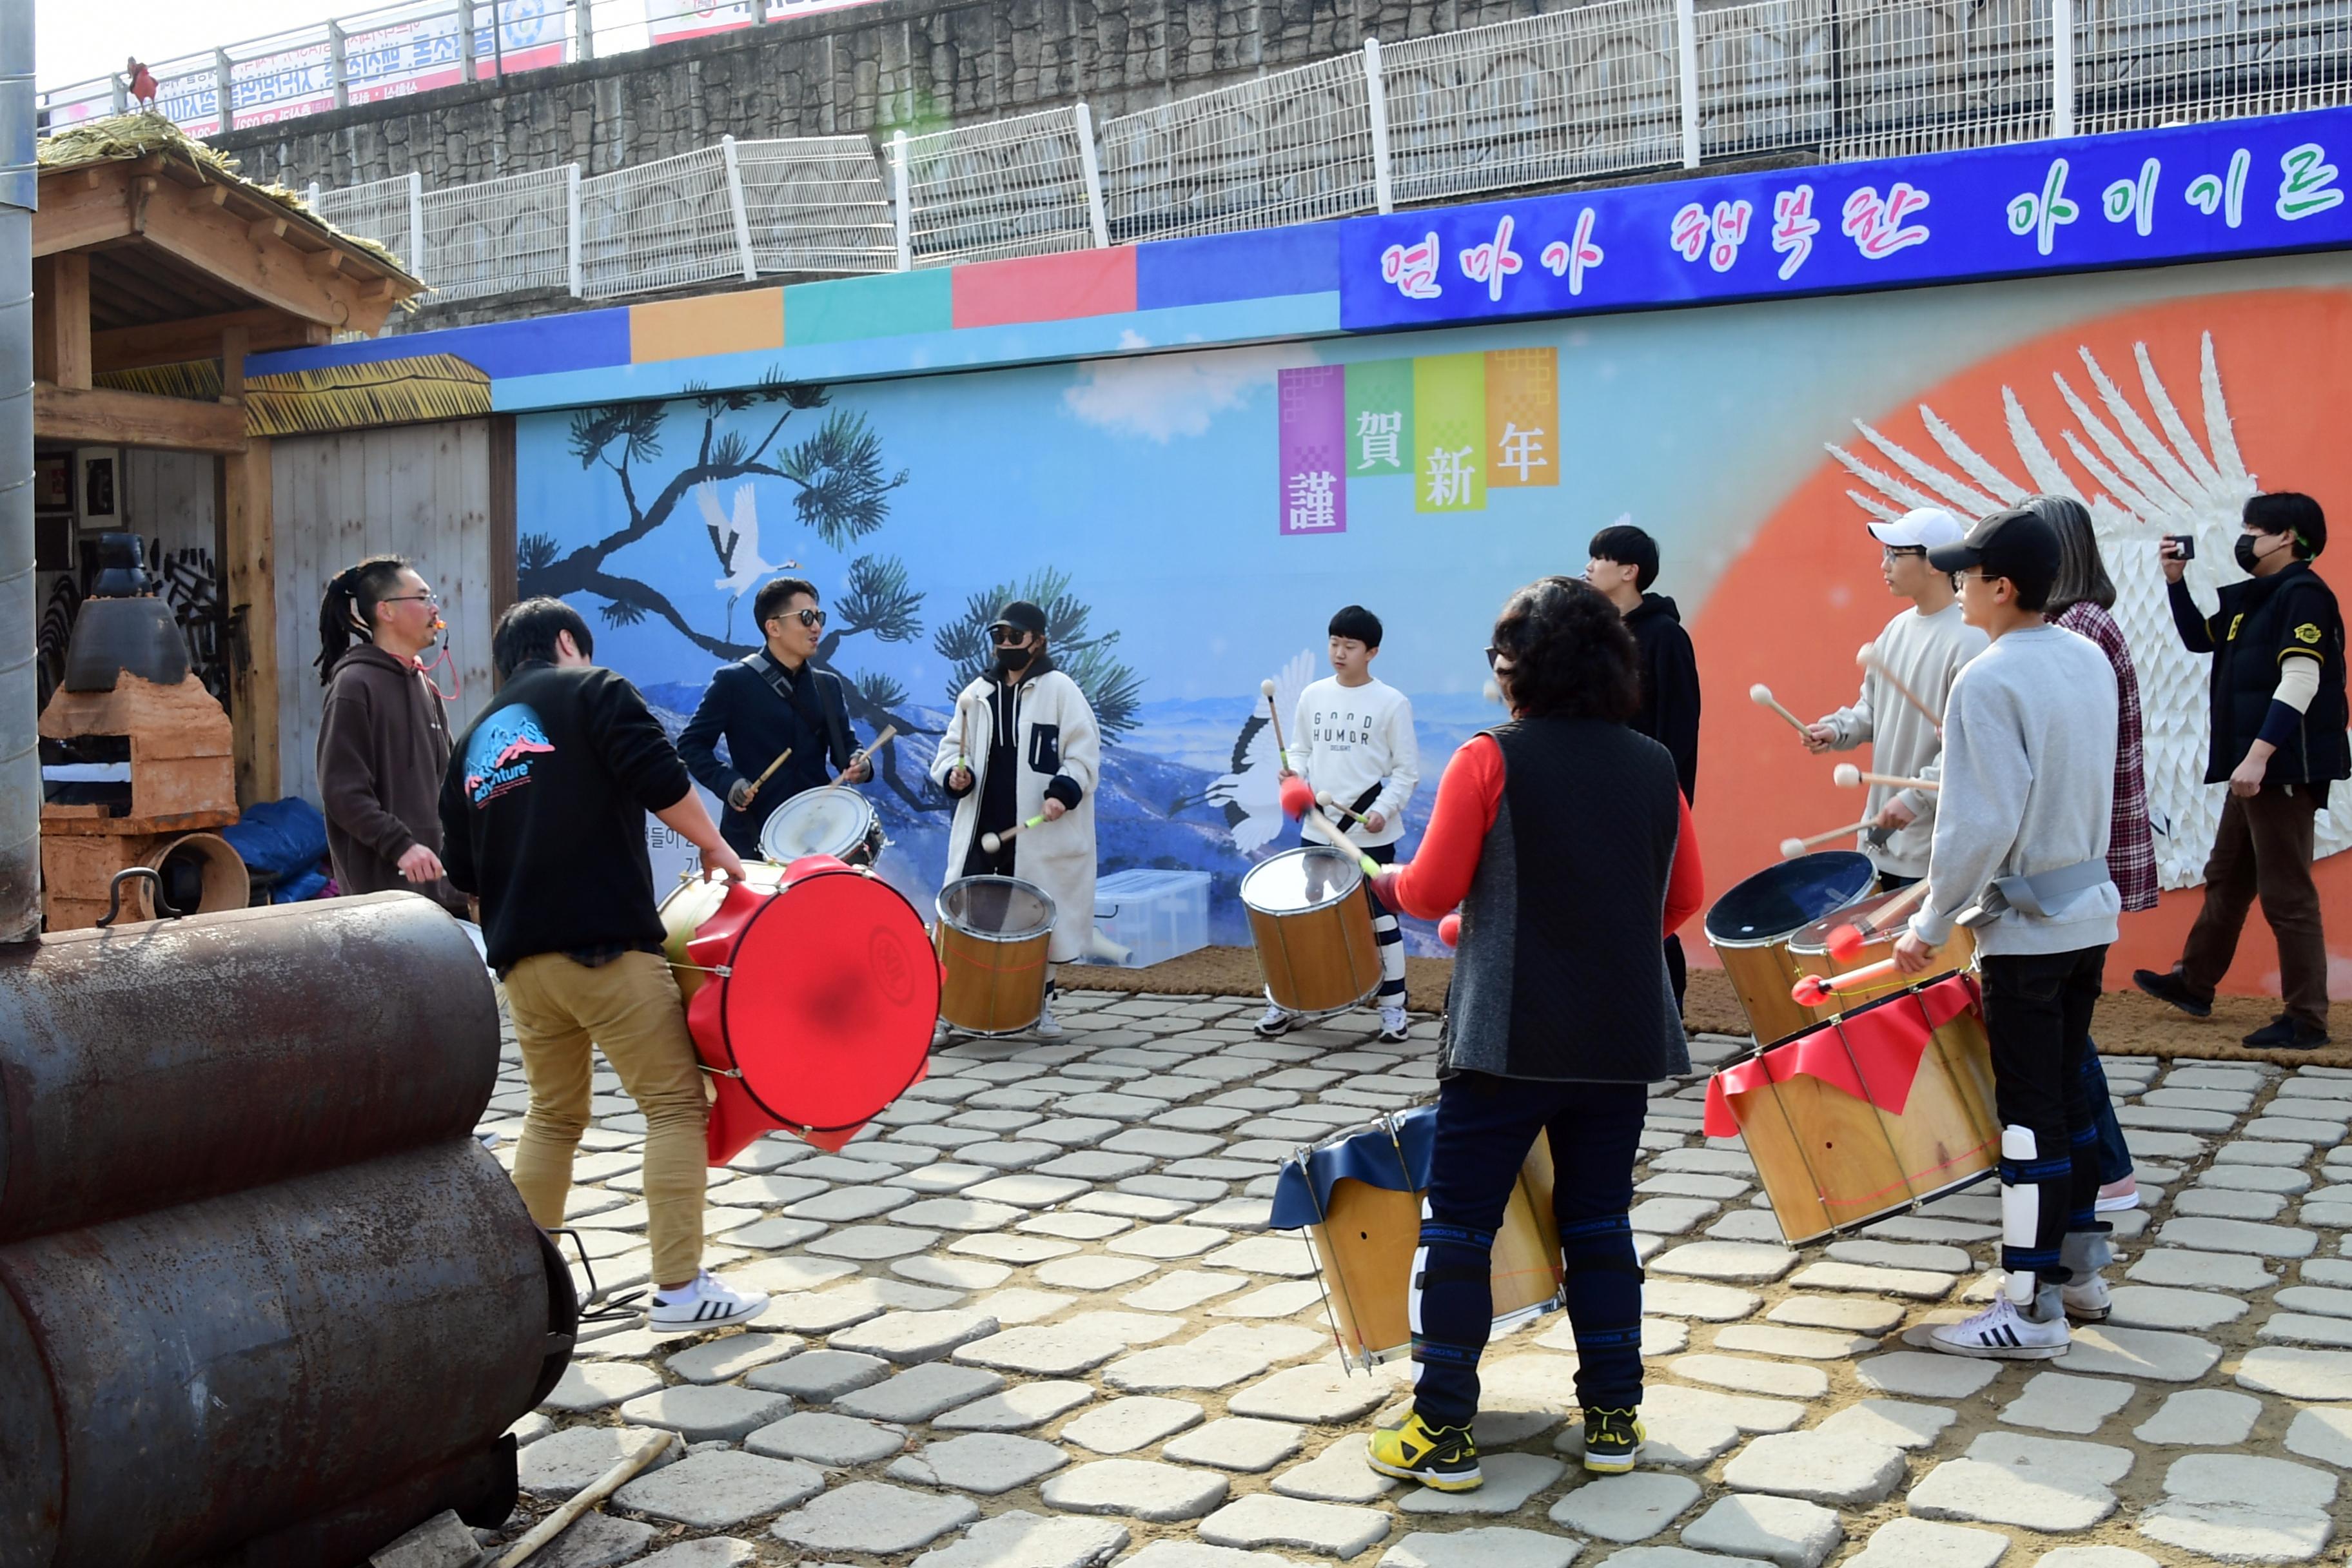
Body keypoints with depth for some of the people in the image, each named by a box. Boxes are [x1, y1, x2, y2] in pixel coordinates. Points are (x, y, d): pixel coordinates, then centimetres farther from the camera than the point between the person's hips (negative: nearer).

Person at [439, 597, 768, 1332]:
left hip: (521, 962, 7)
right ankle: (680, 1288, -4)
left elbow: (464, 873, 19)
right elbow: (660, 781, -13)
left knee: (553, 1116, 20)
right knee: (675, 1104, -1)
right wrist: (716, 848, 0)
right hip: (607, 945, -7)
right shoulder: (591, 690, 2)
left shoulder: (475, 739, 21)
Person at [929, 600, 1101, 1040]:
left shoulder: (1059, 690, -1)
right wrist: (955, 772, -4)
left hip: (1040, 832, -3)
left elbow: (1084, 752, -5)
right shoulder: (977, 692, 12)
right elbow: (952, 747, 17)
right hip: (982, 827, 3)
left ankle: (1042, 1006, 20)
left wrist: (1063, 791, -19)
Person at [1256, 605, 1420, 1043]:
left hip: (1372, 833, -3)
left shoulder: (1392, 703, -6)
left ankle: (1393, 1007, 15)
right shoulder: (1313, 696, 5)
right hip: (1319, 827, 3)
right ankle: (1284, 1002, 16)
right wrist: (1295, 775, -8)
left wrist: (1384, 810, -17)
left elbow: (1407, 771, -4)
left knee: (1381, 916, 5)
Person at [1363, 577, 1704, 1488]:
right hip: (1623, 1037, 5)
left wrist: (1382, 880, 12)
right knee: (1599, 1223, 15)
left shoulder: (1491, 760, -8)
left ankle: (1444, 1435, 6)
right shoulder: (1655, 767, 5)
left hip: (1508, 1036, -4)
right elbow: (1682, 901, 11)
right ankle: (1613, 1421, 19)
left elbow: (1431, 893, -8)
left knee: (1457, 1226, 4)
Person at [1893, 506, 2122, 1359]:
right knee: (2066, 1092, 18)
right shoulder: (2089, 660, 7)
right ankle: (2080, 1263, 29)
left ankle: (2032, 1308, 3)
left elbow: (1982, 825, -23)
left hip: (2025, 927, -8)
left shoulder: (1987, 682, -19)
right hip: (2089, 911, 8)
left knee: (2029, 1112, -3)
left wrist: (1931, 925, -13)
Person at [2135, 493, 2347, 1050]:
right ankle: (2194, 984, 33)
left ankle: (2306, 1020, 1)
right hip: (2254, 770, 10)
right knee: (2226, 879, 20)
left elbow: (2300, 682, -21)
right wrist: (2176, 583, 14)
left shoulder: (2303, 594, -13)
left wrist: (2258, 755, -27)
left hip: (2285, 769, -10)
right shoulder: (2254, 598, 15)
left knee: (2286, 895, -5)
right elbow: (2200, 638, 28)